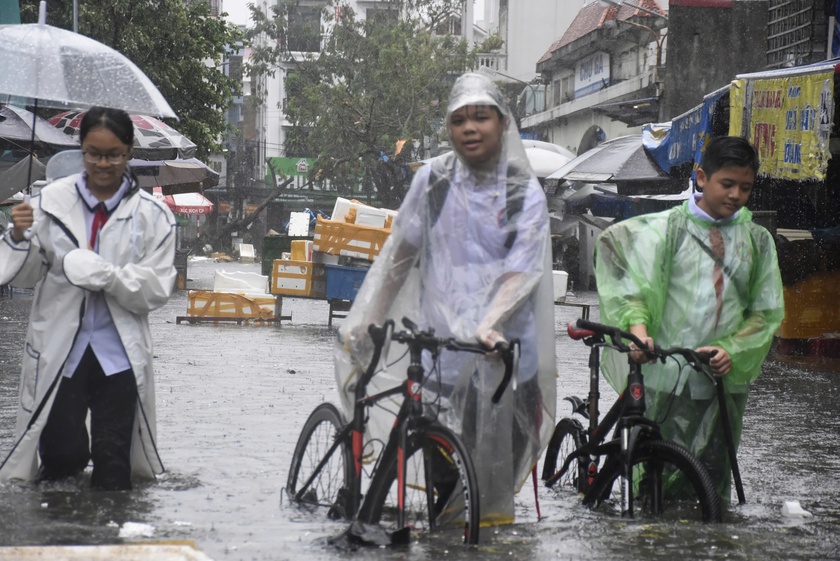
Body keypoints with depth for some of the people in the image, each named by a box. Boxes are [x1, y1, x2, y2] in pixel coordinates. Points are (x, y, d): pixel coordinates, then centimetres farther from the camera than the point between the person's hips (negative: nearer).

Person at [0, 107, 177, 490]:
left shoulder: (152, 215, -3)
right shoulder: (52, 201, -1)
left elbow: (157, 289, -7)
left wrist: (106, 274, -22)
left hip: (118, 353, -1)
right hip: (58, 349, 1)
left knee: (113, 460, 7)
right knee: (60, 451, 4)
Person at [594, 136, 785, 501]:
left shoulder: (757, 241, 11)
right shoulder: (667, 228, 3)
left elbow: (767, 311, 9)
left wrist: (732, 350, -7)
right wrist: (637, 324, -25)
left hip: (725, 379, 3)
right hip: (665, 379, -2)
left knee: (714, 479, 4)